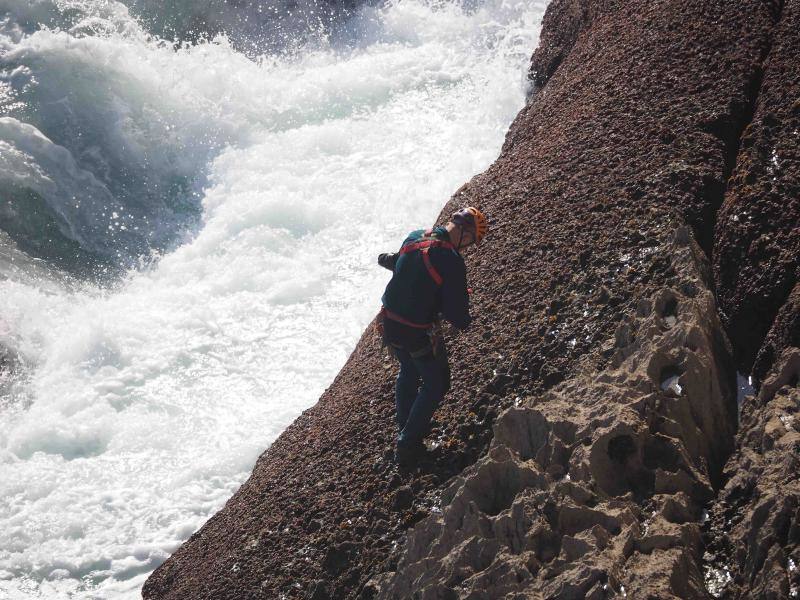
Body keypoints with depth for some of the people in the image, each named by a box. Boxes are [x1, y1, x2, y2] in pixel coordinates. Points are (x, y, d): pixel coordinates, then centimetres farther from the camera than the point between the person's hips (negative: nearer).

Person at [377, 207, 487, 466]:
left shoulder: (413, 238, -4)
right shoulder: (451, 260, -25)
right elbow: (456, 313, -21)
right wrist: (463, 321, 0)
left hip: (389, 325, 7)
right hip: (420, 335, -7)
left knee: (408, 372, 31)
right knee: (436, 384, 16)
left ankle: (406, 430, 47)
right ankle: (408, 445, 18)